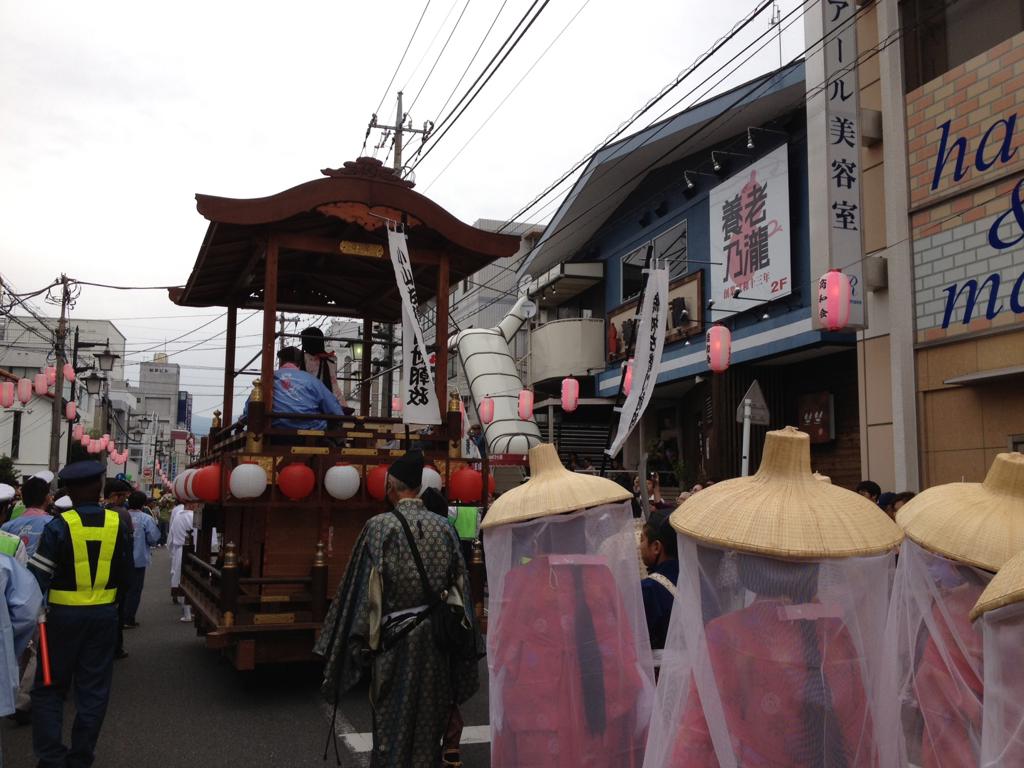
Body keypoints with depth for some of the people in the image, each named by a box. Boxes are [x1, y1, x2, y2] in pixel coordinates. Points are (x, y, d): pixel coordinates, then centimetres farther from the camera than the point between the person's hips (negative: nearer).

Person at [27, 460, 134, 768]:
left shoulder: (59, 525, -13)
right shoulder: (118, 523, -4)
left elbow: (38, 576, -15)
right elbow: (125, 573, 5)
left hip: (65, 615, -2)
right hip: (104, 615, 3)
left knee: (50, 688, 12)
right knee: (93, 689, 11)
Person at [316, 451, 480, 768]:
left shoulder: (379, 527, -11)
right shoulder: (444, 527, 0)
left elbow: (363, 589, -11)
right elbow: (460, 587, 5)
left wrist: (359, 641, -3)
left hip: (395, 639, -3)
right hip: (437, 641, 4)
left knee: (393, 723, 10)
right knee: (429, 720, 17)